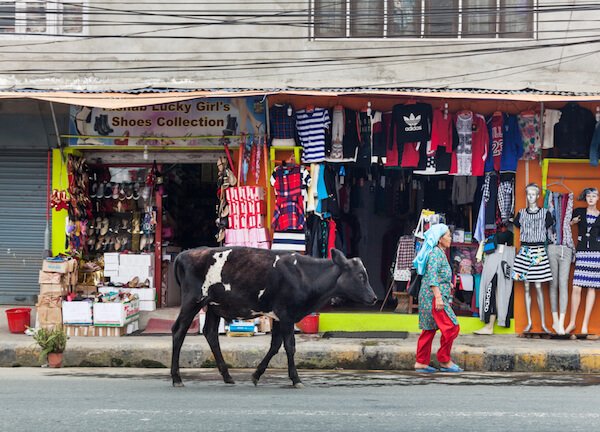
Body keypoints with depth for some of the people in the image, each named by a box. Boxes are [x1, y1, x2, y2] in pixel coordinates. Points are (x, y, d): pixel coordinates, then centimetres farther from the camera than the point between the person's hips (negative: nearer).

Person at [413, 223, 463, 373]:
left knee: (429, 330, 10)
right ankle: (444, 361, -2)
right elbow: (432, 276, -21)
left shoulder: (440, 252, 18)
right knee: (451, 327, -9)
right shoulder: (436, 253, -13)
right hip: (433, 296, -11)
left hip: (428, 298, 11)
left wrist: (447, 284, 30)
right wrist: (438, 297, -25)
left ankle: (421, 363, 12)